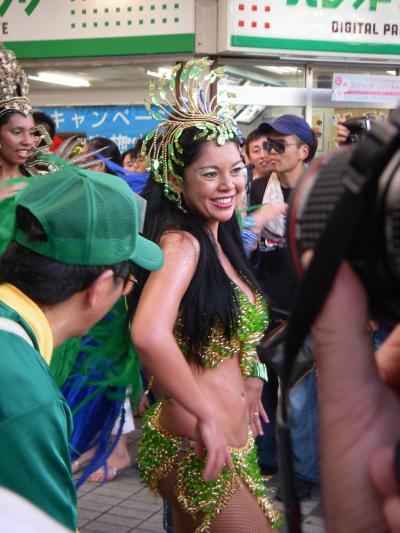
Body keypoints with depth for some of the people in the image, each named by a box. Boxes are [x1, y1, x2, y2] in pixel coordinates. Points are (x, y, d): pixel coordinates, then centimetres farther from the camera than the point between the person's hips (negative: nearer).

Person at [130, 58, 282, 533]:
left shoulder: (219, 239, 7)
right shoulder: (180, 241, -20)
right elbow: (149, 334, -37)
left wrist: (250, 378, 10)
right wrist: (208, 414, -27)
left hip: (229, 439, 8)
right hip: (198, 446, -8)